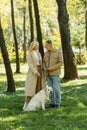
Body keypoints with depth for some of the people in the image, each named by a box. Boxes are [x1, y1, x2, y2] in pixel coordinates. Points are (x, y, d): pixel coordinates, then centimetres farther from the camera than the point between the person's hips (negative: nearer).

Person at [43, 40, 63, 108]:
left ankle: (58, 103, 3)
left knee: (56, 88, -8)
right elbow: (44, 62, 14)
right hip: (48, 73, 6)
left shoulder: (58, 52, -9)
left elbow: (60, 63, -12)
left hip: (55, 73, -5)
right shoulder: (46, 53, 9)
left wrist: (52, 68, -21)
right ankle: (53, 103, 11)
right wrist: (44, 67, -9)